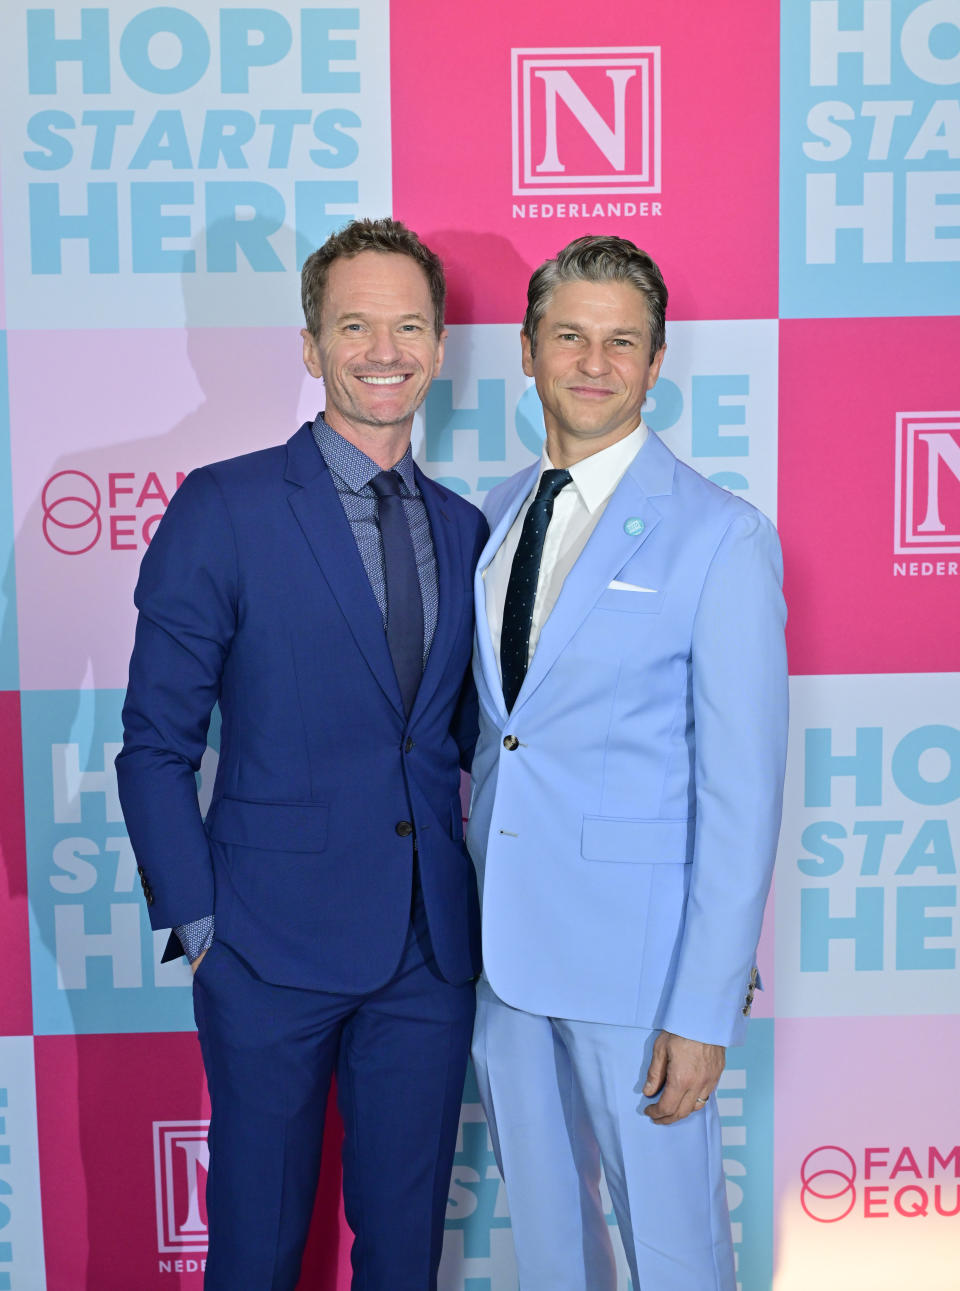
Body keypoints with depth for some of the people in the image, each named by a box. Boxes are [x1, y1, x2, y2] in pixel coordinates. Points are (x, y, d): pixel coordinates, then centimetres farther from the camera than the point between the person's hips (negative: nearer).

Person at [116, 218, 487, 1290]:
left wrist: (471, 893, 3)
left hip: (431, 951, 4)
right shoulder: (222, 509, -7)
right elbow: (157, 743, -5)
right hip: (275, 948, -4)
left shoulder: (464, 529, 9)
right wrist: (196, 921, -8)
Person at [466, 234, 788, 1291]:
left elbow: (742, 790, -14)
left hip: (635, 949, -5)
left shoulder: (721, 536, -12)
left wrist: (705, 1011, -16)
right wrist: (464, 907, 7)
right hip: (502, 935, 6)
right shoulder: (494, 515, 7)